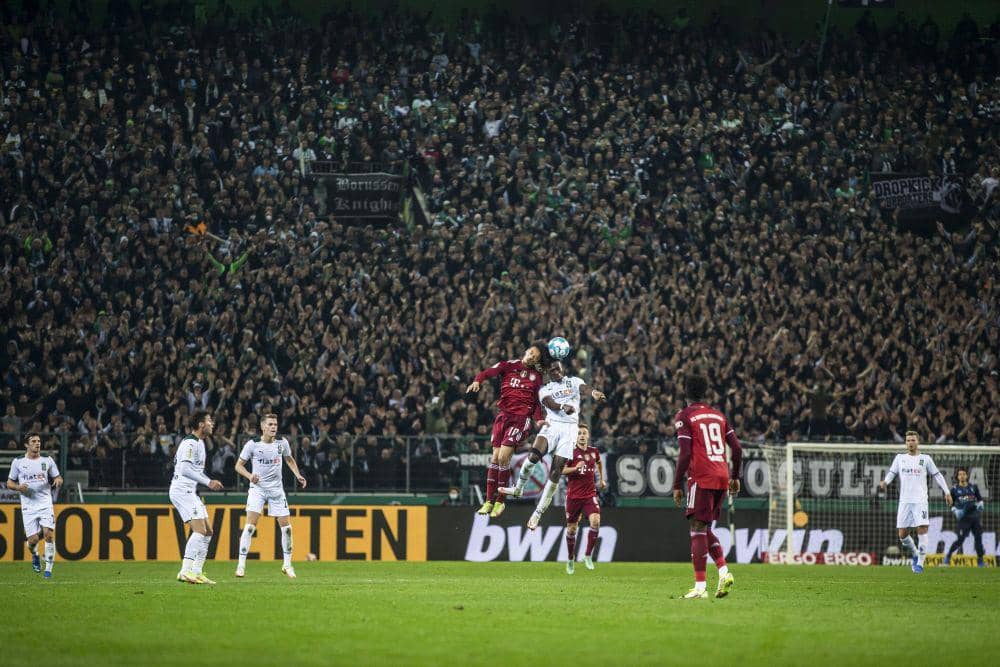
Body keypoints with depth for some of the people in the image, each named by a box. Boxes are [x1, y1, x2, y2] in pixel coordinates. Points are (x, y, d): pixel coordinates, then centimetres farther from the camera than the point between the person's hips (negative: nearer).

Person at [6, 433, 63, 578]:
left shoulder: (48, 461, 8)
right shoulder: (18, 463, 5)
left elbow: (58, 478, 15)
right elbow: (9, 483, 11)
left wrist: (58, 481, -10)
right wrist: (18, 487, -11)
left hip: (45, 504, 0)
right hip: (28, 506, 0)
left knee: (49, 534, -16)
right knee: (33, 540, -6)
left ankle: (48, 568, -7)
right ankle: (34, 555, 30)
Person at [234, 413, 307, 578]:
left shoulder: (282, 443, 0)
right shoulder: (253, 444, -9)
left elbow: (289, 459, 18)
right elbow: (239, 465, -2)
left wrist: (297, 475, 2)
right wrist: (250, 476, -21)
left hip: (276, 489, 3)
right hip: (257, 488, -3)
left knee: (286, 526, 2)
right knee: (250, 525, -16)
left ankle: (287, 564, 18)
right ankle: (241, 564, -12)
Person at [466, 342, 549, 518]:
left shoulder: (537, 376, 9)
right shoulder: (509, 365, 7)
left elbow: (536, 402, 11)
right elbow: (489, 372, -7)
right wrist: (477, 381, -27)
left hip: (521, 418, -2)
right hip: (503, 415, 2)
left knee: (503, 457, -13)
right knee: (495, 457, 0)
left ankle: (500, 501, -1)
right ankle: (489, 501, 8)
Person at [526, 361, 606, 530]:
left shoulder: (573, 381, 15)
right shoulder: (545, 389, 16)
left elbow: (583, 388, -9)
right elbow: (549, 403, -6)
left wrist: (593, 392, -35)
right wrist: (563, 406, -31)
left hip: (570, 427, 0)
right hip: (552, 425, 0)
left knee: (556, 471, -6)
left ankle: (538, 513, -1)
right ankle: (519, 487, -16)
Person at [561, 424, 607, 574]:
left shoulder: (594, 451, 6)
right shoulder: (571, 452, -6)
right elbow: (561, 470, -13)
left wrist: (601, 479, 31)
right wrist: (575, 468, -27)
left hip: (590, 494, 2)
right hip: (573, 495, -2)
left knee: (595, 522, -21)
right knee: (571, 529, 5)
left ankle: (588, 556, -8)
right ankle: (570, 559, 26)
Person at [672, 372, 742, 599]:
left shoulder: (684, 416, -2)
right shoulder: (718, 415, 17)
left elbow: (685, 454, -10)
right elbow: (737, 448, 13)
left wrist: (677, 485, -6)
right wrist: (736, 477, 23)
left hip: (701, 478, -6)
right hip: (722, 477, 6)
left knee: (698, 529, -4)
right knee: (706, 530, 16)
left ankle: (700, 587, -9)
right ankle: (724, 571, -2)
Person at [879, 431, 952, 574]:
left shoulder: (925, 459, 7)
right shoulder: (900, 458, 13)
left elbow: (937, 475, 11)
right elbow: (892, 472, 11)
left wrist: (947, 492, 4)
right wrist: (885, 482, -11)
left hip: (920, 501, -2)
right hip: (904, 501, 2)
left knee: (922, 530, -14)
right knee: (903, 534, 0)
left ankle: (920, 563, -8)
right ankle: (914, 555, 26)